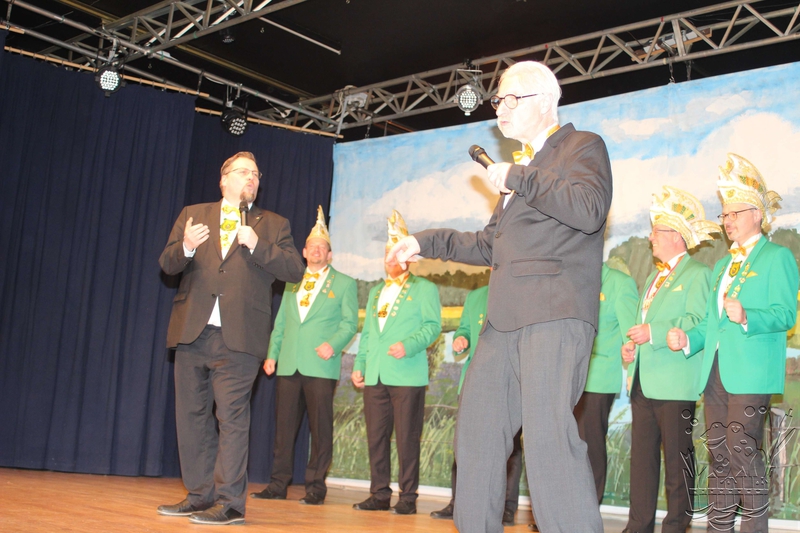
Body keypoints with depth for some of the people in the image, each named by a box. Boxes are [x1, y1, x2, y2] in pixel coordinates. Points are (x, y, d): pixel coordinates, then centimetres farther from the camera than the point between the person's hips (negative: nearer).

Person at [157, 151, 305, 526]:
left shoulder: (273, 225, 10)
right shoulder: (192, 214, 15)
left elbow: (295, 270, -1)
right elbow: (167, 264, 8)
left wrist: (257, 245, -13)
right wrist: (185, 247, -13)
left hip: (238, 337, -3)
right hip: (191, 331, 3)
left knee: (232, 418, -6)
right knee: (192, 416, 8)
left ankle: (230, 502, -1)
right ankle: (200, 495, 19)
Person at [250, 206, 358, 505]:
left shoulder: (344, 284, 8)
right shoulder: (292, 283, 20)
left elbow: (350, 323, 1)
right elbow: (280, 322, 20)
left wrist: (333, 345, -15)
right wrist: (272, 354, 10)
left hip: (321, 366, -4)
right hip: (288, 366, 4)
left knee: (320, 428, -3)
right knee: (284, 426, 5)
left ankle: (316, 487, 4)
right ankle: (278, 484, 11)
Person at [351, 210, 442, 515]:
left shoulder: (424, 289, 5)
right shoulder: (376, 292, 24)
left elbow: (433, 326, -4)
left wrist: (409, 345, -19)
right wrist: (359, 365, 15)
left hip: (407, 376, -6)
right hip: (375, 376, 6)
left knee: (407, 439, -5)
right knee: (376, 438, 6)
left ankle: (408, 498, 2)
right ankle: (379, 495, 13)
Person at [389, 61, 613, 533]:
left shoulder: (583, 146, 4)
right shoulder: (521, 163, 27)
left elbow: (590, 209, -17)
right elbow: (490, 247, 29)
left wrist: (519, 178, -10)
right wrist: (426, 243, 23)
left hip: (555, 313, -8)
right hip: (505, 318, 8)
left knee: (549, 434, -16)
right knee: (477, 430, 8)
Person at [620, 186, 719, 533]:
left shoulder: (697, 274, -3)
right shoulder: (654, 277, 25)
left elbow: (697, 323, -17)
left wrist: (654, 333, -22)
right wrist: (632, 345, 9)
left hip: (675, 386, -8)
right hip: (643, 383, 8)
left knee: (677, 460, -1)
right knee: (642, 456, 7)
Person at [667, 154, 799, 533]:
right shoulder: (722, 266, 24)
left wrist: (746, 317, -28)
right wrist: (688, 338, 4)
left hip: (750, 373, -7)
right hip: (715, 371, 8)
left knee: (743, 449, -11)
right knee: (718, 452, 8)